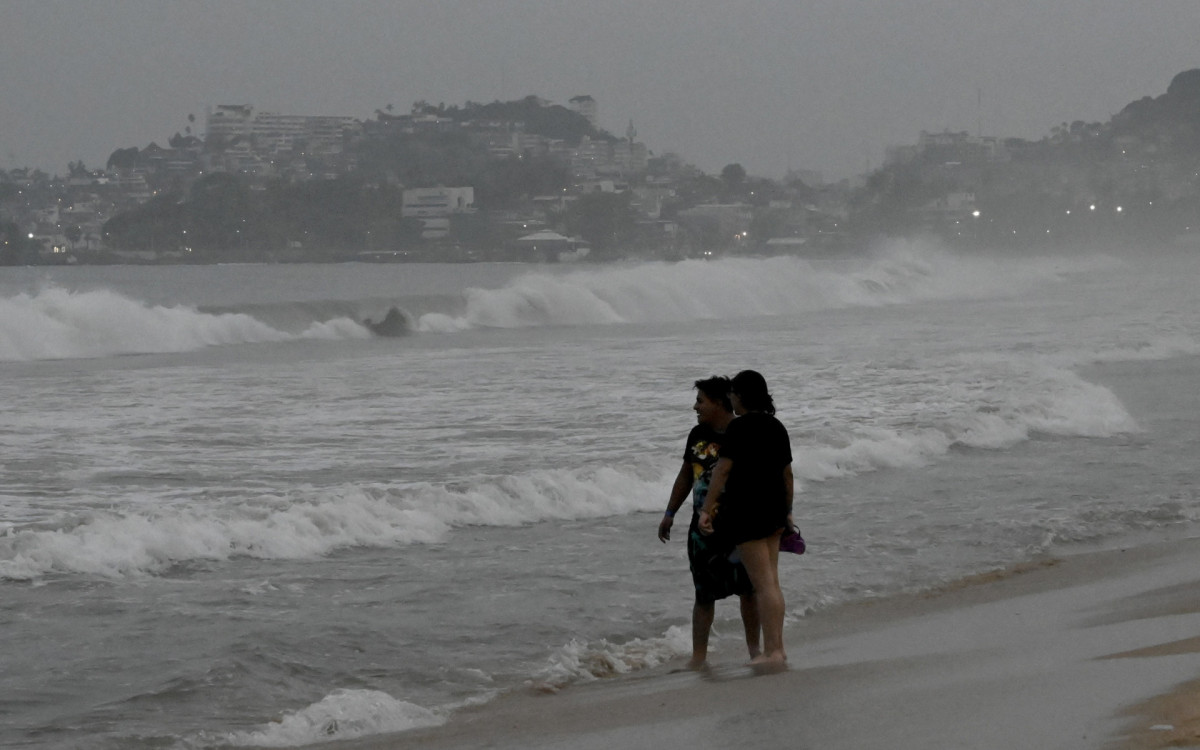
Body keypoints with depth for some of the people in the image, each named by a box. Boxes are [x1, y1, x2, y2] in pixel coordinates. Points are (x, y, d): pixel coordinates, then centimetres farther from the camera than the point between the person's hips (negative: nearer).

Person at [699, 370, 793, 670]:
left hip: (747, 509, -8)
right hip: (774, 507, 8)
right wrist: (787, 511, 27)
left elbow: (723, 469, -16)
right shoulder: (777, 427, 11)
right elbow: (787, 472, 17)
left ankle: (772, 651, -5)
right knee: (771, 581, 13)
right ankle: (776, 648, 16)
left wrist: (706, 509, -15)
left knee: (763, 583, -6)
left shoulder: (740, 427, -13)